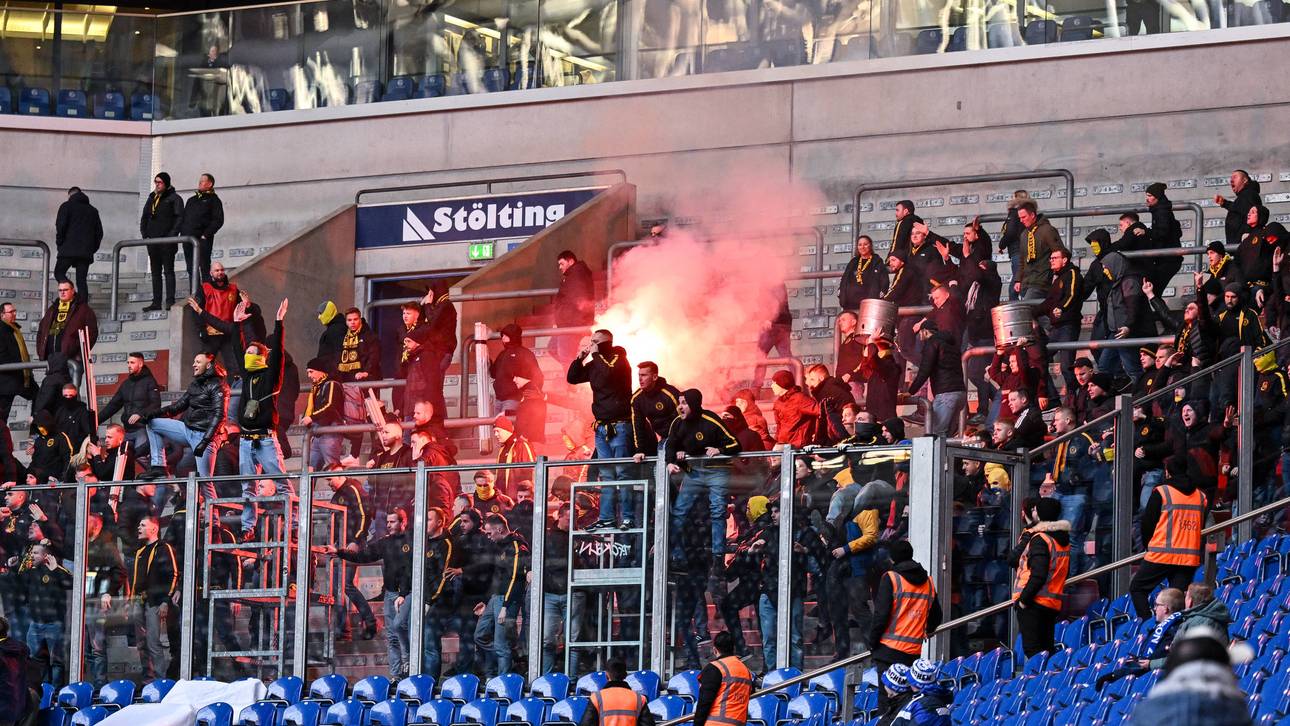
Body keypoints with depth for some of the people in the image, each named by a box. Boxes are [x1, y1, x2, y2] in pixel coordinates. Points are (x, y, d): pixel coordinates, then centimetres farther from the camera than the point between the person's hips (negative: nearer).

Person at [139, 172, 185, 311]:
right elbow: (144, 217, 20)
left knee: (168, 271, -7)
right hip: (152, 241, 7)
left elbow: (180, 217, -8)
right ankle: (156, 302, 8)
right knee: (155, 272, 7)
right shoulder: (151, 198, 17)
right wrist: (144, 234, 7)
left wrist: (172, 235, -15)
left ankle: (170, 301, -8)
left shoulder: (174, 198, -2)